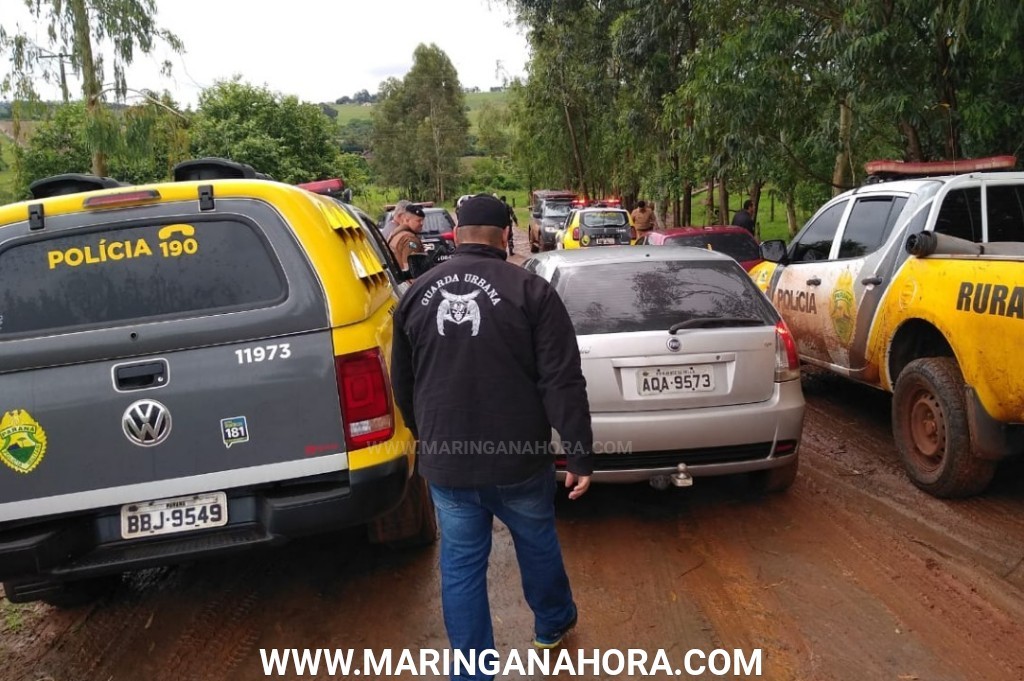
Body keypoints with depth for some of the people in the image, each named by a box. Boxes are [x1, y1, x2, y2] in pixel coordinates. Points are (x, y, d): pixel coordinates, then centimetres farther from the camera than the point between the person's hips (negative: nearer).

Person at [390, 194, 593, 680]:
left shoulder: (417, 294, 3)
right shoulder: (530, 290, -10)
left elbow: (402, 383, 14)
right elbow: (563, 383, -13)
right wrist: (579, 455, -6)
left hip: (444, 461, 2)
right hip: (518, 457, -1)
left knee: (460, 566, 13)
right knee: (538, 546, 22)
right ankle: (553, 625, 46)